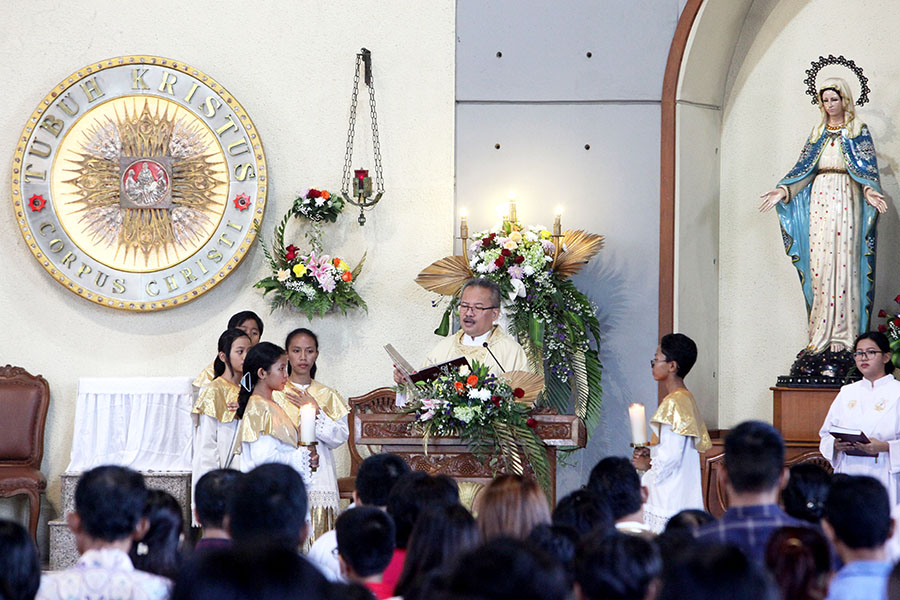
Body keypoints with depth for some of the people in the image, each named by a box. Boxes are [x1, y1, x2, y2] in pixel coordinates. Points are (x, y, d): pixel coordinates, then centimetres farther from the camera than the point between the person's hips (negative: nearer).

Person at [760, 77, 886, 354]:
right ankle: (822, 334, 0)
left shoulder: (858, 131, 4)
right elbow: (804, 167, 15)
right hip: (820, 200, 4)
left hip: (846, 199, -4)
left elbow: (866, 166, -4)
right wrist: (783, 191, 3)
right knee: (819, 261, -2)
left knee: (844, 261, -8)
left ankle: (843, 334, -7)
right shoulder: (818, 133, 16)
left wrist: (869, 190, -22)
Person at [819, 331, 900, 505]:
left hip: (883, 478, -3)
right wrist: (836, 444, -5)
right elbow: (826, 435, 15)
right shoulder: (847, 393, 16)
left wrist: (885, 447, -19)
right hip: (848, 475, 3)